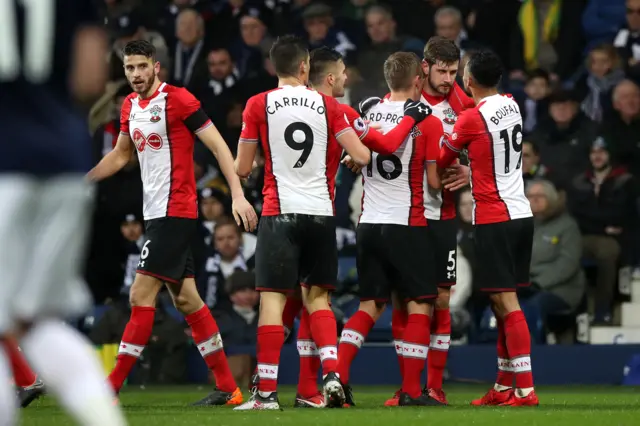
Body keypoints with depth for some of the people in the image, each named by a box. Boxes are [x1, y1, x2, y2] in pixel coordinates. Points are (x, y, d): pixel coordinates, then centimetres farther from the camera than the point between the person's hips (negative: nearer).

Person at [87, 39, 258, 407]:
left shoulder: (178, 99, -12)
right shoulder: (130, 107, 12)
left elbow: (218, 145, -12)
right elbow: (121, 155, 27)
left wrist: (238, 194, -19)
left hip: (175, 212, -9)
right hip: (155, 212, 9)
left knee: (141, 296, -11)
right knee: (186, 299, 9)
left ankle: (111, 388, -10)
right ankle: (227, 388, 13)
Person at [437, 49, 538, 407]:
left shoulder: (471, 119, -12)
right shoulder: (512, 106, 8)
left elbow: (443, 160, 2)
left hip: (494, 220, -8)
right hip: (521, 214, 8)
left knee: (506, 303, -9)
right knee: (504, 303, 13)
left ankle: (525, 389, -14)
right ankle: (504, 387, 18)